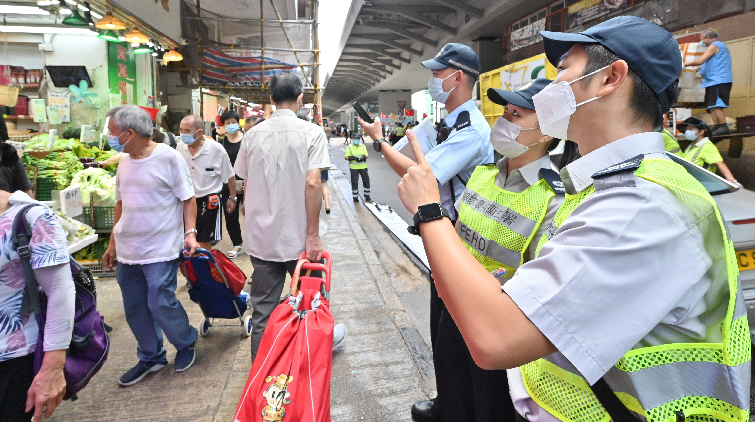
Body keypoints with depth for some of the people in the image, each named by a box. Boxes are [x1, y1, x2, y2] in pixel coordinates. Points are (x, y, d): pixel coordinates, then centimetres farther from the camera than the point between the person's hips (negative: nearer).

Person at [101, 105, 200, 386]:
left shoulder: (168, 157, -10)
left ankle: (187, 343, 25)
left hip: (161, 249, -7)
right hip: (128, 251, 7)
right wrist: (113, 243, 17)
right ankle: (151, 357, 31)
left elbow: (188, 198, -7)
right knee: (135, 308, 13)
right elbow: (121, 203, 16)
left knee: (161, 304, -4)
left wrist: (190, 232, -18)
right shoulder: (124, 161, 9)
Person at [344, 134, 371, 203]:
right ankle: (355, 197, 11)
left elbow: (367, 154, 14)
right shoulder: (349, 147, 0)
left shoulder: (363, 146, 11)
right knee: (354, 182, -1)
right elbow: (346, 157, -2)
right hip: (354, 167, -3)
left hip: (363, 167, 3)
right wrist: (353, 158, -20)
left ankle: (367, 197, 18)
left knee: (366, 181, 5)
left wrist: (364, 157, -9)